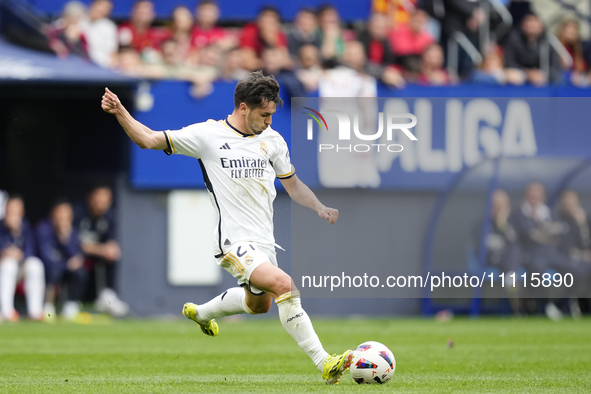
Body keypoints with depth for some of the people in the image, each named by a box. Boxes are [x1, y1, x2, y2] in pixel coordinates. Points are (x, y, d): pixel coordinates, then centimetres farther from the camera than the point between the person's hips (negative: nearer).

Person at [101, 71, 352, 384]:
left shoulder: (272, 140, 7)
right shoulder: (208, 135, -8)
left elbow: (293, 184, 18)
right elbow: (149, 140, -6)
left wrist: (321, 209, 2)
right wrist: (120, 112, -20)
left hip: (264, 241, 8)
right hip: (234, 241, -8)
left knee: (260, 304, 25)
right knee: (284, 285, -26)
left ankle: (201, 313, 53)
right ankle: (324, 363, -26)